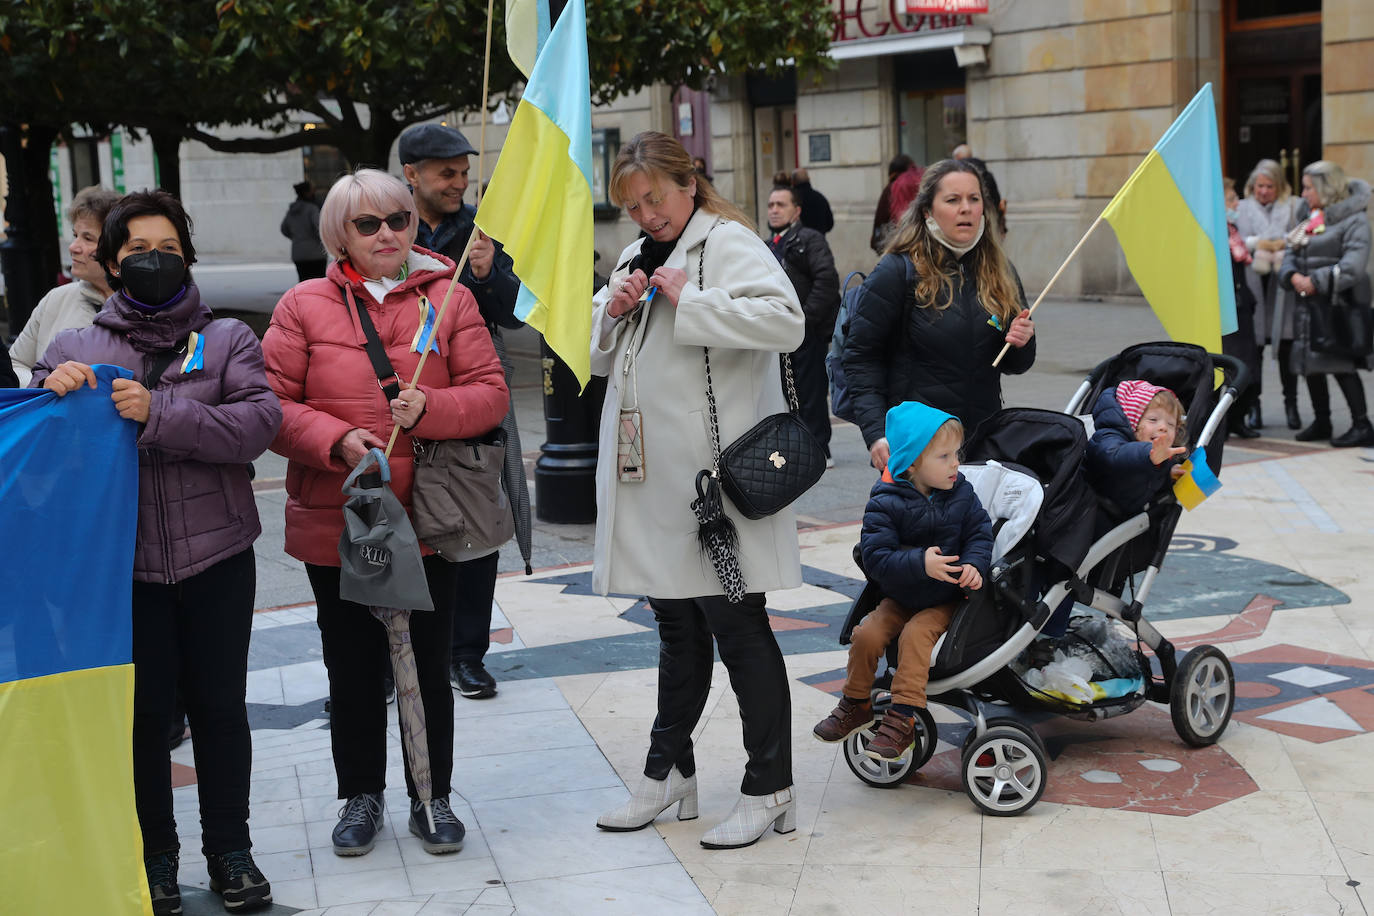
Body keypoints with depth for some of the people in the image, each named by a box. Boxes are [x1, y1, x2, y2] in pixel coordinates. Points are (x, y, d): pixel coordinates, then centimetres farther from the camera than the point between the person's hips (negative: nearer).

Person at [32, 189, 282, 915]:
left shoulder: (227, 340, 5)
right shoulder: (74, 350, 7)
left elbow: (259, 423, -11)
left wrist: (158, 414, -22)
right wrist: (52, 391, -15)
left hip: (216, 555, 0)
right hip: (124, 563, 0)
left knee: (219, 705, 8)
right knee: (143, 710, 6)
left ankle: (229, 848, 22)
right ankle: (155, 855, 21)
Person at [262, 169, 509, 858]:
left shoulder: (449, 299, 3)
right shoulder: (304, 307, 1)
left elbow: (490, 393, -1)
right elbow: (271, 403, -3)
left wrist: (431, 408, -19)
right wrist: (336, 440, -18)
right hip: (336, 523, 0)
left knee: (429, 665, 9)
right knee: (352, 668, 10)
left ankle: (432, 797, 25)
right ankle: (361, 795, 27)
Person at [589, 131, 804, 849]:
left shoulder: (729, 244, -8)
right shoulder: (639, 256, 18)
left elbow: (786, 323, -25)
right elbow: (599, 358, 20)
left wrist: (690, 301, -21)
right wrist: (611, 311, 0)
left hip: (714, 475, -8)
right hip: (651, 477, 8)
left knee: (738, 628, -2)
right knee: (677, 627, 18)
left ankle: (769, 790, 7)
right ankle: (669, 771, 29)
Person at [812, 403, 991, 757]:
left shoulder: (961, 493, -3)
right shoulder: (885, 504, -14)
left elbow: (980, 532, 0)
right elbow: (876, 557, -22)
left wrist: (974, 564, -21)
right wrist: (919, 564, -35)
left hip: (944, 599, -1)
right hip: (899, 597, 1)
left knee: (916, 635, -26)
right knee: (867, 634, -17)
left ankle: (901, 720, -22)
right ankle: (856, 706, 7)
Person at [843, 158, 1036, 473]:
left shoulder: (1000, 273, 9)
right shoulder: (897, 272, -7)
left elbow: (1015, 365, 17)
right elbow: (861, 358, -8)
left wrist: (1021, 342, -7)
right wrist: (876, 433, -18)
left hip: (984, 438, 5)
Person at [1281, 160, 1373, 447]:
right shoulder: (1311, 217, 15)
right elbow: (1292, 253, 13)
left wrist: (1316, 281, -19)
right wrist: (1293, 276, -8)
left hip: (1339, 304, -8)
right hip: (1310, 304, 8)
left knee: (1342, 365, -10)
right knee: (1311, 364, 11)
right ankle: (1321, 421, 24)